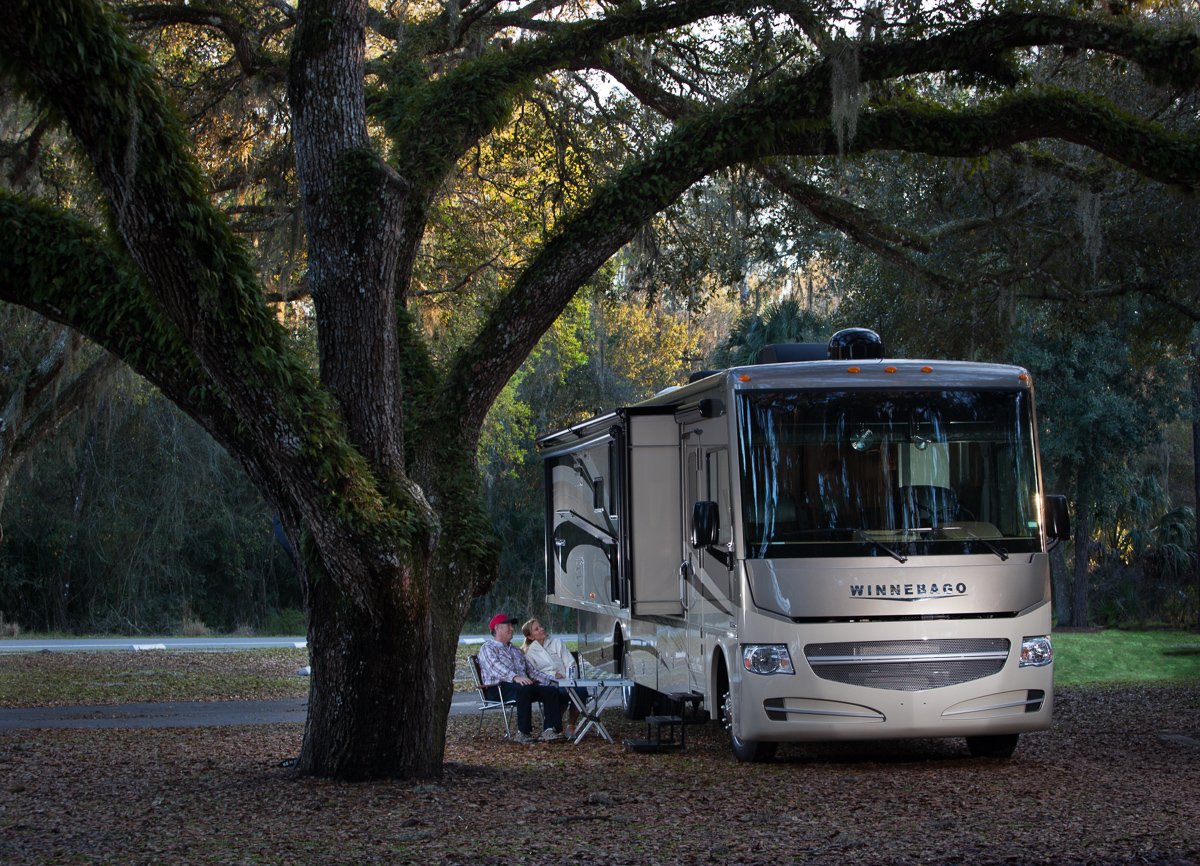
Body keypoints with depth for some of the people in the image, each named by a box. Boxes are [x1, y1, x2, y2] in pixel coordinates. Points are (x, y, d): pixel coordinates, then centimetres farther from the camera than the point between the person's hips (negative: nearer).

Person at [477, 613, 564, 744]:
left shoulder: (516, 651, 33)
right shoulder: (487, 648, 6)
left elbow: (531, 670, 29)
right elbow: (496, 667, -14)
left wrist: (552, 680, 14)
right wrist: (515, 677, -31)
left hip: (525, 684, 7)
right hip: (500, 688, -7)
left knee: (552, 690, -18)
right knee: (524, 689, -39)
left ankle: (549, 730, -29)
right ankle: (523, 732, -34)